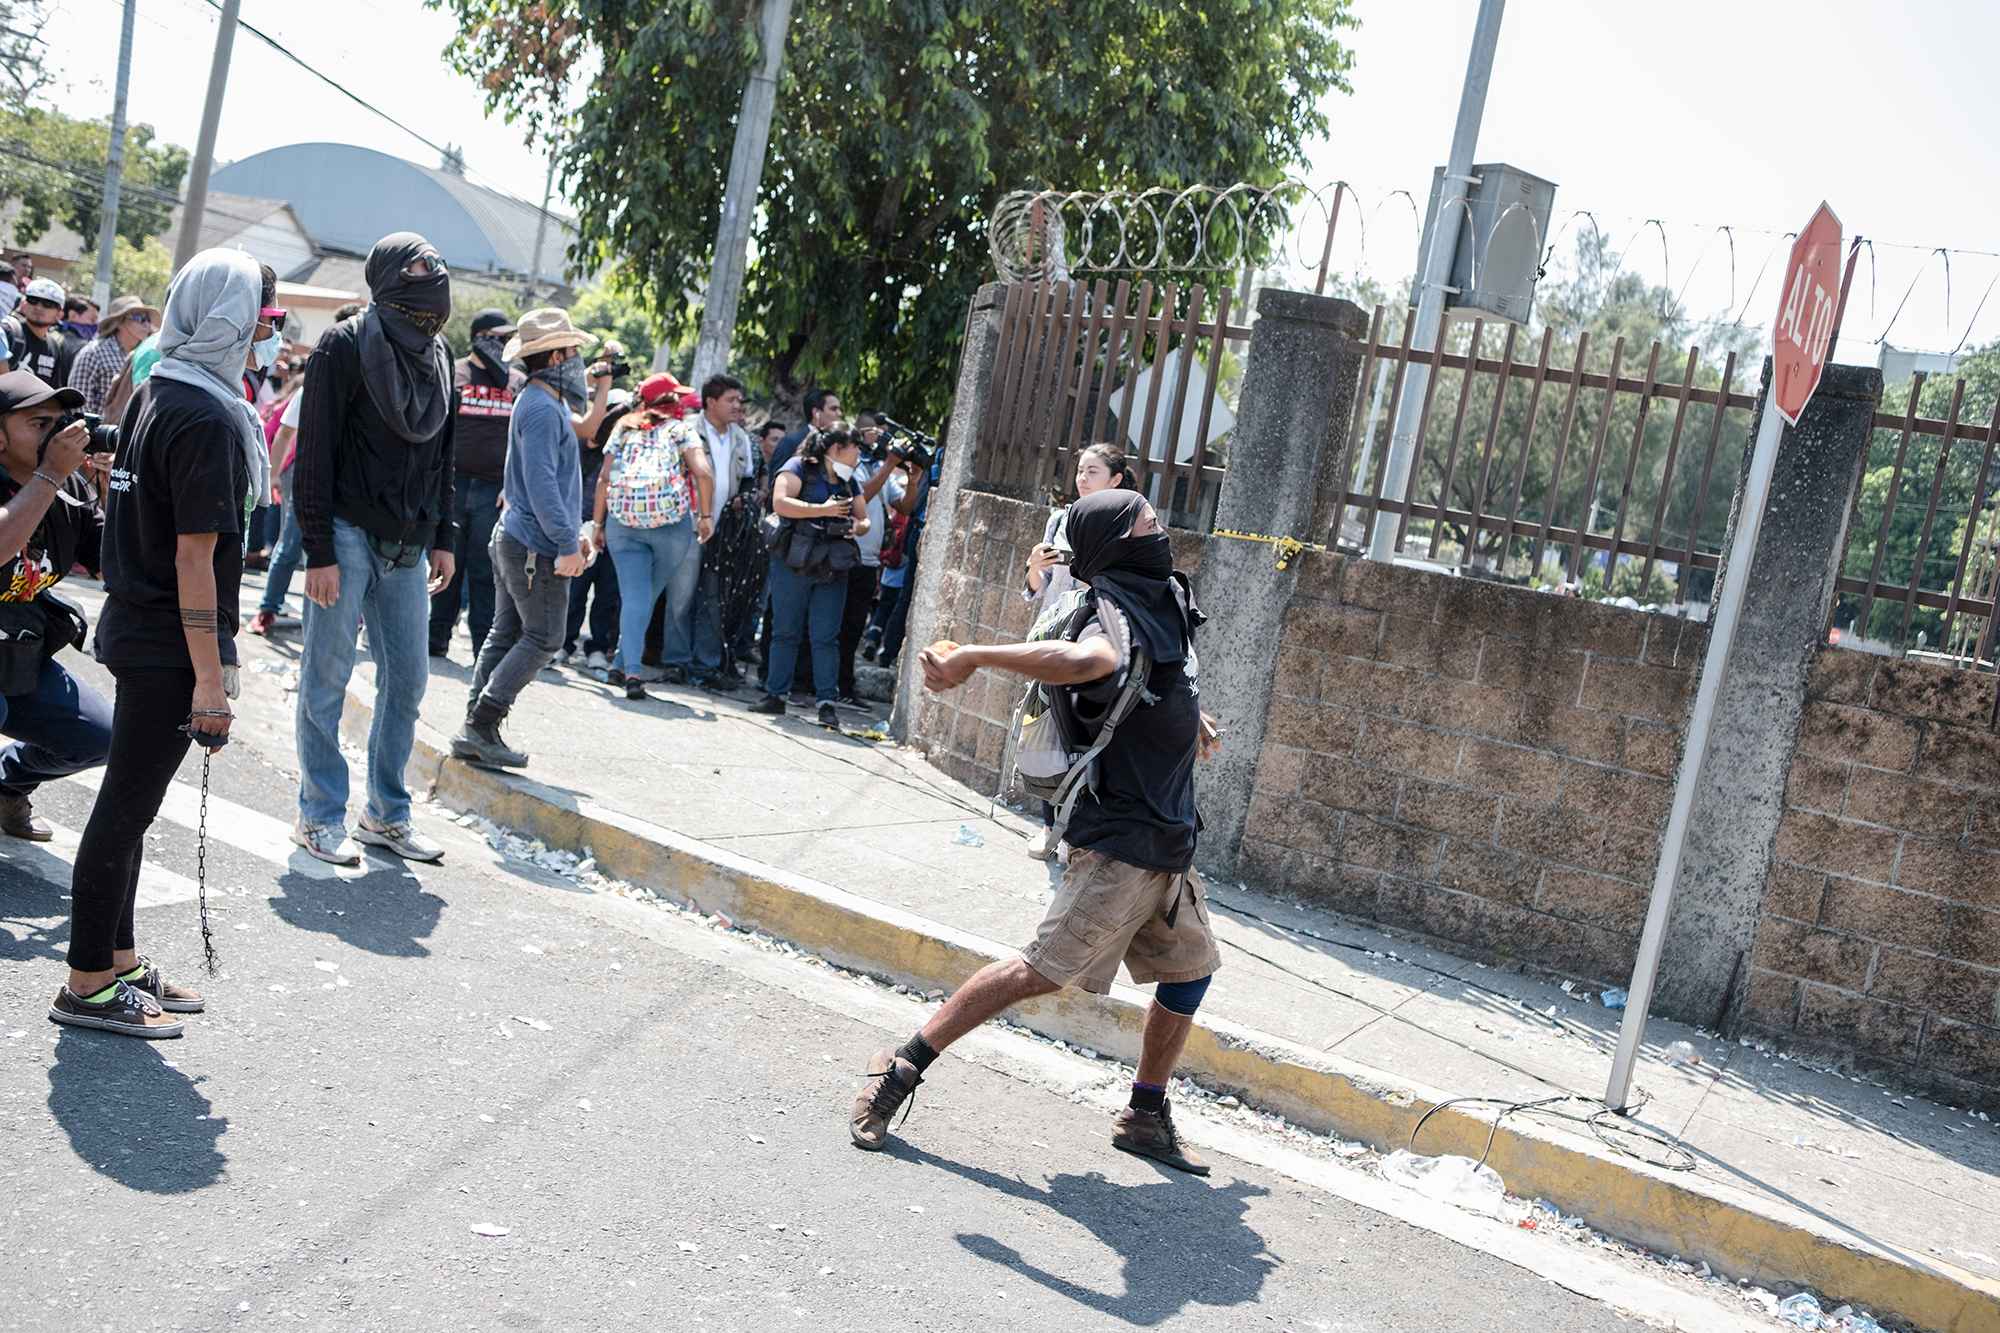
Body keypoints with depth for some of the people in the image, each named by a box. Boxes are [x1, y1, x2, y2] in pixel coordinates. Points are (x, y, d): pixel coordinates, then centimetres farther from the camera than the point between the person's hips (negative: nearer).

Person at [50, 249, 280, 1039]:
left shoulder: (155, 394, 10)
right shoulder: (208, 419, -18)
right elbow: (195, 557, -21)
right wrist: (209, 677, -20)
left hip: (133, 628, 9)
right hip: (169, 647, -9)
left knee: (130, 803, 16)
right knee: (127, 806, 0)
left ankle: (119, 961, 28)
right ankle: (88, 987, 10)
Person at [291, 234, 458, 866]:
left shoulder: (437, 354, 12)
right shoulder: (345, 346, -8)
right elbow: (315, 455, -11)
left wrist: (442, 539, 13)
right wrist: (318, 551, -16)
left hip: (407, 546, 6)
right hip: (348, 535, -6)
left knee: (407, 678, 8)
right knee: (327, 677, 2)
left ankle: (387, 814, 20)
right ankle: (321, 816, 11)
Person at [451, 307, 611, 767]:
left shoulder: (540, 402, 17)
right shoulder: (542, 408, -16)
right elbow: (541, 483, -23)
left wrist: (570, 532, 23)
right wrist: (567, 543, -23)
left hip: (514, 537, 11)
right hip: (537, 545, -11)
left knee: (506, 634, 11)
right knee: (543, 639, -5)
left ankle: (475, 731, 13)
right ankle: (481, 726, -5)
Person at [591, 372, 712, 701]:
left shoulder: (623, 430, 18)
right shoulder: (680, 431, 9)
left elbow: (604, 478, 10)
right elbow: (703, 472, -6)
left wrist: (597, 521, 14)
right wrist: (706, 516, 0)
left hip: (623, 521, 3)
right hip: (671, 520, -2)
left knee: (634, 597, -1)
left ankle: (630, 670, -15)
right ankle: (625, 661, 17)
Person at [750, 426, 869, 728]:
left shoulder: (848, 482, 19)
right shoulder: (799, 468, -2)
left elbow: (864, 519, 22)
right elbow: (780, 502, -17)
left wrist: (857, 526, -3)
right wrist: (822, 510, -18)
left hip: (833, 568, 5)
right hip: (794, 564, -4)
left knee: (826, 636, 0)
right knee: (785, 631, 3)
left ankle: (826, 703, 0)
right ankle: (776, 695, 11)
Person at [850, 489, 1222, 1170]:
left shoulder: (1168, 599, 11)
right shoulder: (1118, 616, -20)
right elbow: (1086, 659, -46)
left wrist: (1189, 713, 34)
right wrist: (973, 656, -48)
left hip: (1168, 844, 10)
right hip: (1121, 840, -10)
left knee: (1190, 971, 15)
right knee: (1045, 970, -12)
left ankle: (1146, 1117, 30)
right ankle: (902, 1067, -2)